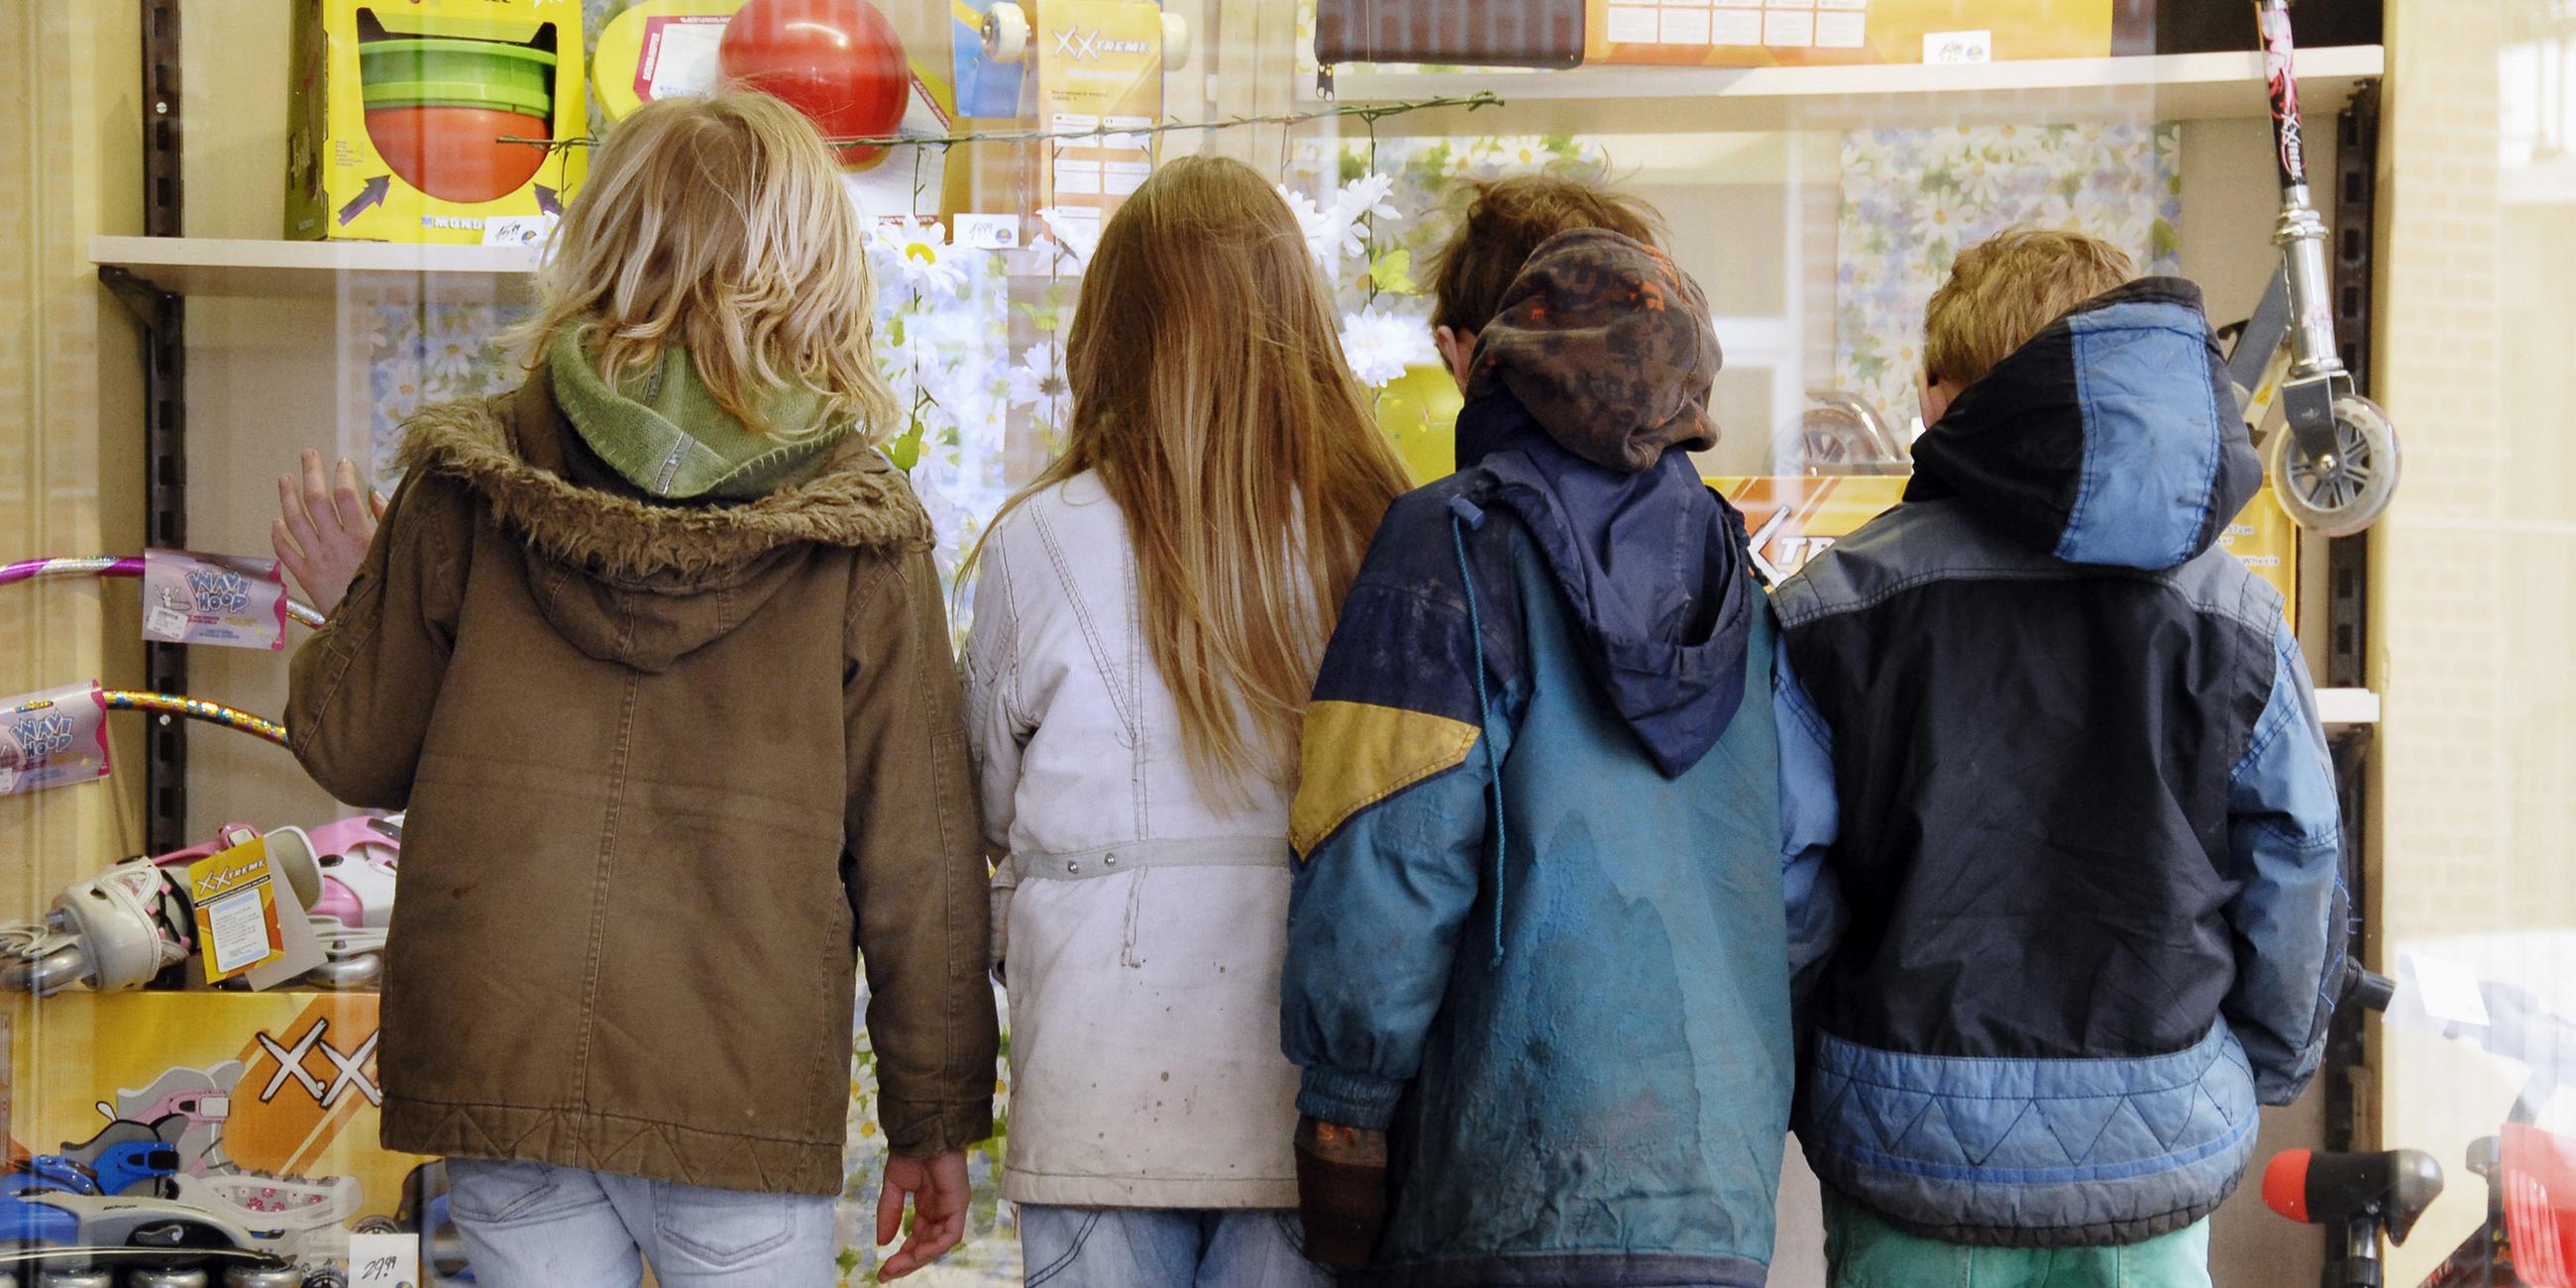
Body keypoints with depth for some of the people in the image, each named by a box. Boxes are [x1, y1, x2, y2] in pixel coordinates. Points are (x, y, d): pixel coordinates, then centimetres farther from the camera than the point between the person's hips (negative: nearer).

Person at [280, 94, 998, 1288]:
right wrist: (935, 1116, 6)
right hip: (745, 1091, -2)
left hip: (494, 1071, 2)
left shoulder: (466, 483, -1)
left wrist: (344, 601, 28)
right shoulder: (861, 531, -6)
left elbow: (354, 749, 8)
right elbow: (915, 854, -3)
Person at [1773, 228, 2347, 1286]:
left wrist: (1793, 1094, 10)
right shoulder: (2236, 619, 0)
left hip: (1917, 1149, -1)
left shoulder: (1834, 606, -6)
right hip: (2160, 1155, 1)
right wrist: (2255, 1079, 20)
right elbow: (2300, 878, 4)